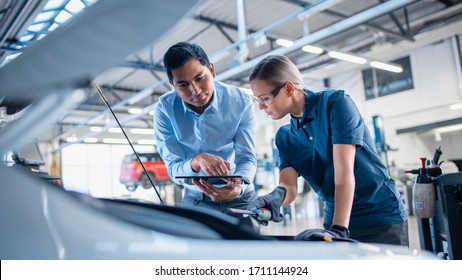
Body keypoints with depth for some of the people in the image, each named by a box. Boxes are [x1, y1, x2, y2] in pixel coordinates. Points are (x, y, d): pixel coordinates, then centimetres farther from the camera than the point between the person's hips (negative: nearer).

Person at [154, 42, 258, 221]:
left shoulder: (241, 102, -15)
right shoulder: (165, 109, -15)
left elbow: (247, 158, -17)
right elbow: (173, 169, -18)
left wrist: (238, 187, -39)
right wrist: (196, 162, -40)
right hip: (196, 200, 0)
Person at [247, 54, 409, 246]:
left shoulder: (335, 102, -12)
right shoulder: (284, 137, 3)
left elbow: (344, 171, -22)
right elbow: (289, 186, -9)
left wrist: (339, 229, -29)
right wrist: (278, 194, -33)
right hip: (335, 223, 5)